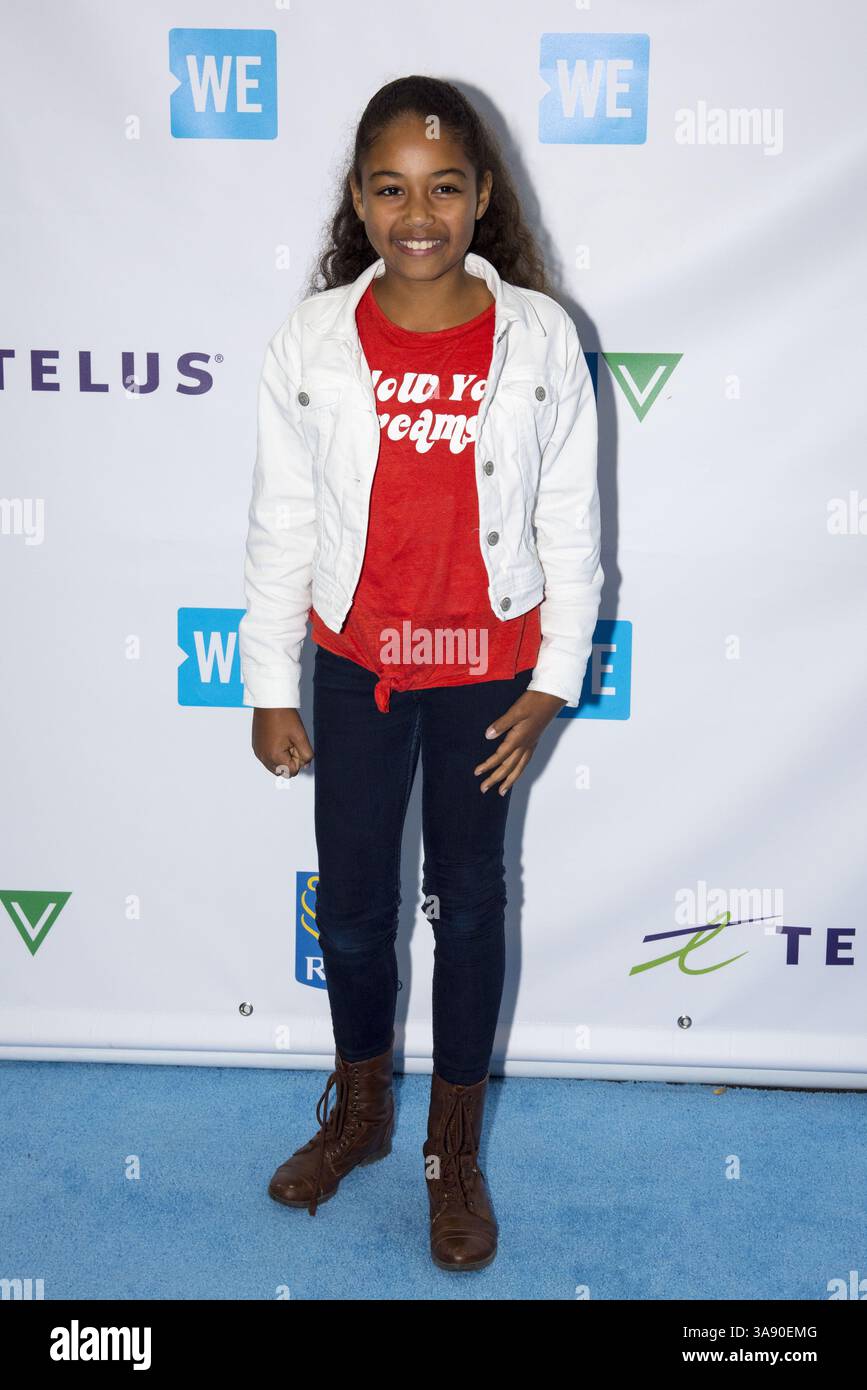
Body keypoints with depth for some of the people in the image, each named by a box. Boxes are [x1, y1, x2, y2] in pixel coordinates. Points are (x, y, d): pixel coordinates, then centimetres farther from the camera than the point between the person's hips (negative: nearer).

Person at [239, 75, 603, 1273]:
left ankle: (456, 1151, 32)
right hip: (355, 666, 1)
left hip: (488, 669, -1)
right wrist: (270, 688, 0)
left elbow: (570, 524, -3)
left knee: (470, 902, 12)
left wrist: (553, 681, -4)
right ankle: (360, 1112, 40)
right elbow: (281, 526, -1)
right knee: (352, 901, 14)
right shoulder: (312, 343, -7)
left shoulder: (539, 339, -9)